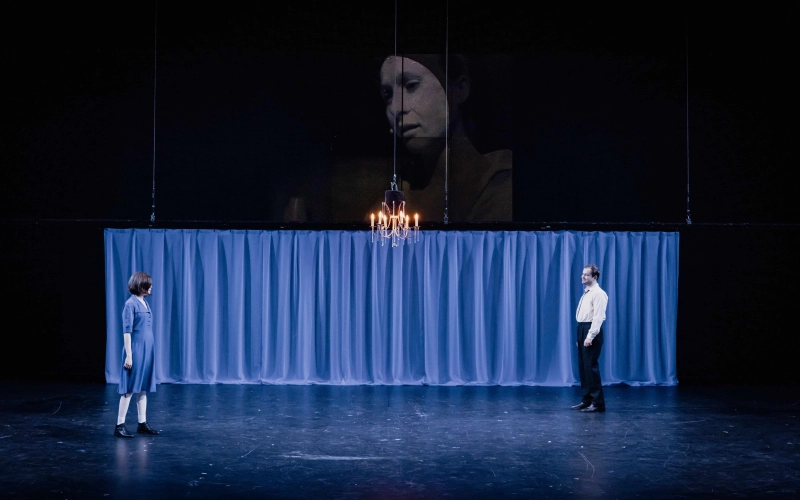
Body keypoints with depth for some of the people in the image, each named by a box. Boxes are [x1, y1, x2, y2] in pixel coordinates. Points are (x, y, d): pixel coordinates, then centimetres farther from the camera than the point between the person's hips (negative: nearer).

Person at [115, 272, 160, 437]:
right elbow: (127, 331, -14)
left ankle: (142, 423, 15)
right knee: (129, 388, -5)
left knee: (143, 387, 10)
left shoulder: (145, 303, 12)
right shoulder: (131, 304, -12)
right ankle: (120, 425, -1)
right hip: (135, 350, -8)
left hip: (147, 350, 8)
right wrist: (129, 355, -17)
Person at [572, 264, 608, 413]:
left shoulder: (598, 294, -12)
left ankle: (598, 403, -3)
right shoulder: (586, 293, 17)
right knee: (583, 366, 11)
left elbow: (598, 317, -19)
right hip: (582, 329, 10)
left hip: (591, 331, -10)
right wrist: (581, 335, 17)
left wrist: (590, 336, -24)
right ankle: (587, 400, 17)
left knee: (591, 366, -8)